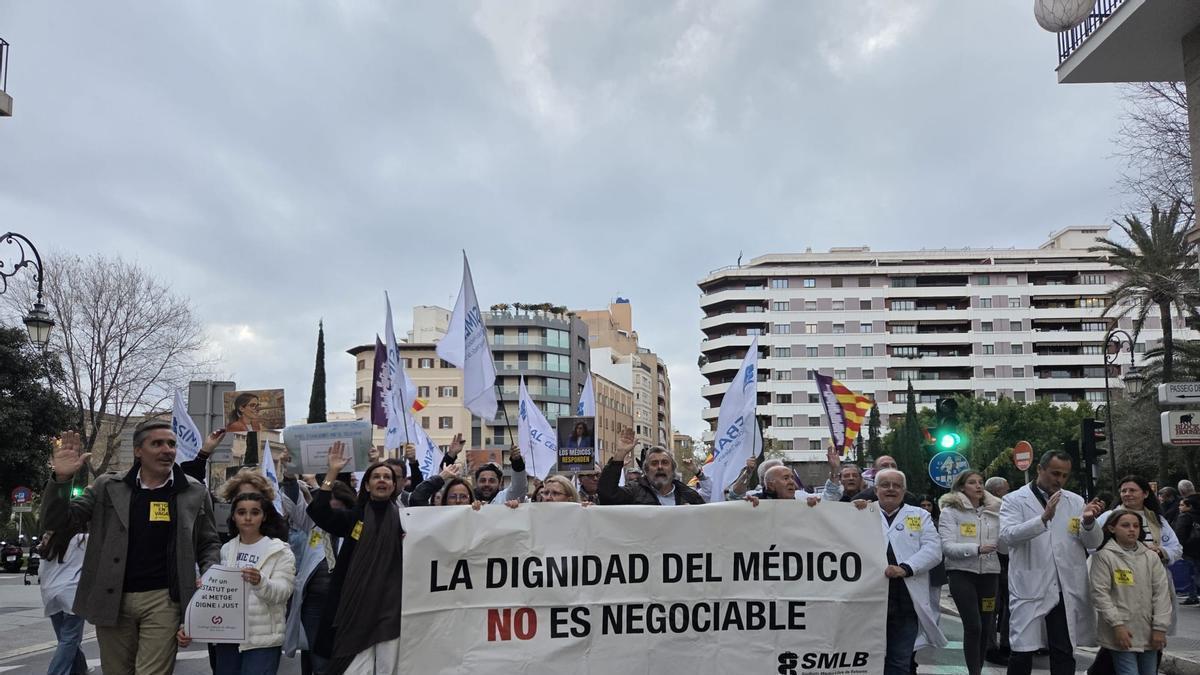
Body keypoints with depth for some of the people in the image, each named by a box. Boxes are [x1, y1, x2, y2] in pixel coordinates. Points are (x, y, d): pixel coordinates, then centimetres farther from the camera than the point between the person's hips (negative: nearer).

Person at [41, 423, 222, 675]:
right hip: (113, 599, 2)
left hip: (164, 599, -1)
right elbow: (59, 523, 1)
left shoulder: (195, 492, 3)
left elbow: (209, 542, 10)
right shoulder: (108, 487, 3)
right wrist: (61, 479, -15)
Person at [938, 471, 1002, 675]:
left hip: (989, 572, 4)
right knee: (973, 626, -11)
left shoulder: (993, 511, 12)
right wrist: (976, 548, -22)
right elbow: (947, 546, -10)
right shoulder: (951, 511, -1)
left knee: (985, 627, 6)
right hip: (961, 572, -4)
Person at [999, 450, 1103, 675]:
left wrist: (1089, 522, -17)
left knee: (1064, 654, 11)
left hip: (1067, 590, 4)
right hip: (1029, 589, -4)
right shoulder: (1014, 500, -1)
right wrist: (1043, 518, -30)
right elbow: (1006, 536, -17)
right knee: (1022, 653, -2)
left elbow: (1094, 542, 5)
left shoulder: (1076, 501, 10)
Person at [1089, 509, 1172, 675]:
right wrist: (1117, 624, -14)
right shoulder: (1104, 556, -6)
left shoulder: (1151, 556, 6)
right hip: (1122, 633, -4)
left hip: (1149, 634, 4)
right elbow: (1100, 593, -9)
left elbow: (1161, 593, 4)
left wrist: (1160, 627, -1)